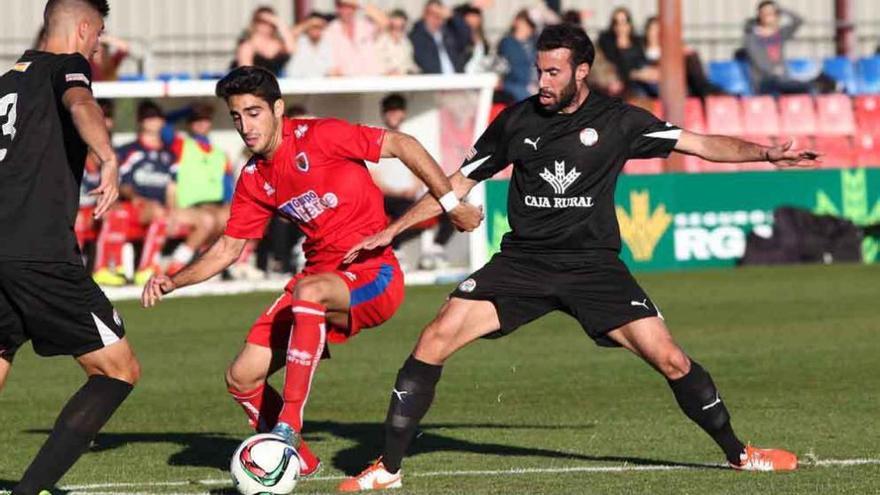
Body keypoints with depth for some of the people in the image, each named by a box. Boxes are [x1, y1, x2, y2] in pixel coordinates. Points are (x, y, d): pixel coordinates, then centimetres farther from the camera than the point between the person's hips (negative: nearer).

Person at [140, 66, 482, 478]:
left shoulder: (319, 136, -12)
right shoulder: (254, 179, 8)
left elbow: (402, 145, -10)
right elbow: (227, 249, 14)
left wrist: (451, 204, -11)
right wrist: (172, 282, -1)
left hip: (372, 274, -7)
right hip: (322, 276, 7)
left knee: (309, 292, -40)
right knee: (242, 378, -1)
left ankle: (288, 427, -37)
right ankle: (297, 460, 22)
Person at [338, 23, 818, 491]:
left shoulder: (618, 121, -1)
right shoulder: (517, 121, 3)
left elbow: (702, 144, 0)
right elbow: (460, 183, 12)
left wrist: (764, 152, -15)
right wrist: (390, 231, 9)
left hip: (594, 264, -1)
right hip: (522, 260, 1)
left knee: (668, 358, -12)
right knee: (435, 340, -16)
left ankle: (738, 454, 9)